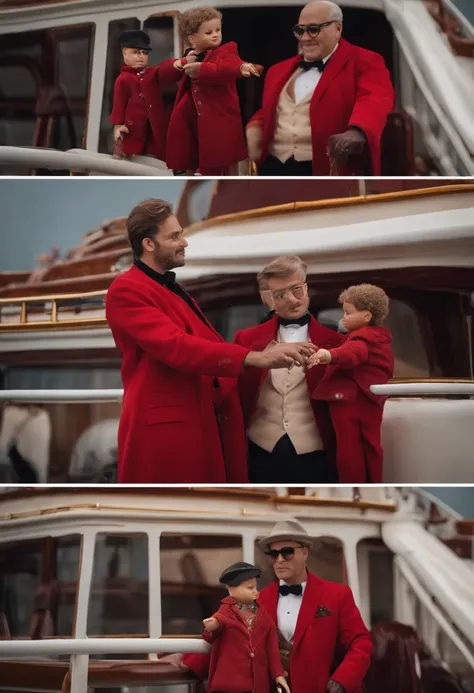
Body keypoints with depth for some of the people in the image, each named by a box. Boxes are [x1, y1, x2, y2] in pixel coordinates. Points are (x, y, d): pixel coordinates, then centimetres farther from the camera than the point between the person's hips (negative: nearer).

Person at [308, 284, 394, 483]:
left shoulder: (361, 339, -14)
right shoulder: (380, 337, 15)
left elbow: (352, 352, -38)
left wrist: (330, 355, -56)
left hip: (348, 398, -8)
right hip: (371, 398, 8)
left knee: (348, 448, -3)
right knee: (371, 445, 10)